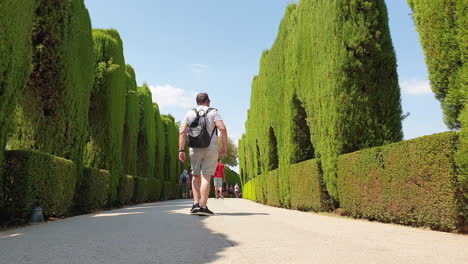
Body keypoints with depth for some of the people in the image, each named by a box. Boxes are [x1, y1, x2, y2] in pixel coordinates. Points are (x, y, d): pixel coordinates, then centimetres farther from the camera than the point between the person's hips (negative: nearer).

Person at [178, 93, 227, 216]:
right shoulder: (213, 112, 3)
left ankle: (196, 203, 8)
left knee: (196, 176, 17)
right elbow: (222, 128, -11)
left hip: (194, 149, 3)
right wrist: (224, 146, -5)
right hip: (211, 149, -2)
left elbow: (183, 132, -3)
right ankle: (203, 207, -9)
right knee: (206, 177, -3)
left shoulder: (189, 113, 9)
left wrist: (181, 150, -4)